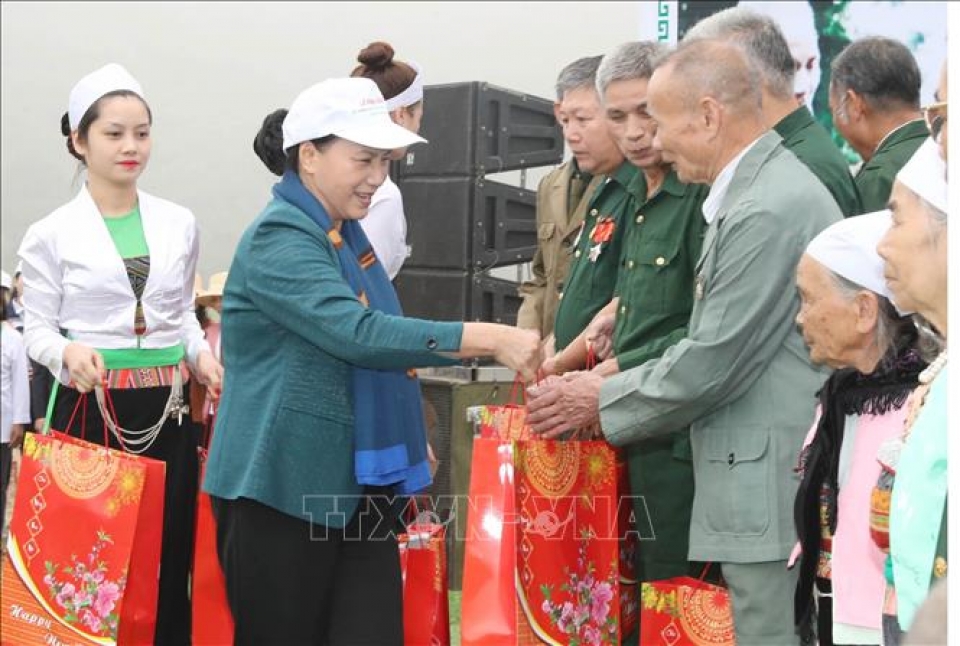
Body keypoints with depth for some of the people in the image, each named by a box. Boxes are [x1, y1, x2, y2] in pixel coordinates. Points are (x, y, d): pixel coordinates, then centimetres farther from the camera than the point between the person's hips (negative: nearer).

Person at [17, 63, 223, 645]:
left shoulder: (180, 224, 8)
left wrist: (201, 354, -2)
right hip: (90, 409, -3)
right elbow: (38, 329, 0)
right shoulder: (52, 234, -1)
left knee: (169, 553, 6)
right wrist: (69, 352, -22)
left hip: (167, 410, 3)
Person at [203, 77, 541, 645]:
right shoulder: (280, 239, -16)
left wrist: (409, 437, 20)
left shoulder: (345, 232, 13)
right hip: (285, 489, -8)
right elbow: (359, 334, -29)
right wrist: (489, 338, -32)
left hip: (357, 486, 8)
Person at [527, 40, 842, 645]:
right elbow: (716, 342, 16)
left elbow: (714, 361, -18)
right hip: (768, 482, 10)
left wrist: (605, 401, -3)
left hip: (774, 490, -10)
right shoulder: (761, 188, 13)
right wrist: (617, 382, 11)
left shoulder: (768, 210, -19)